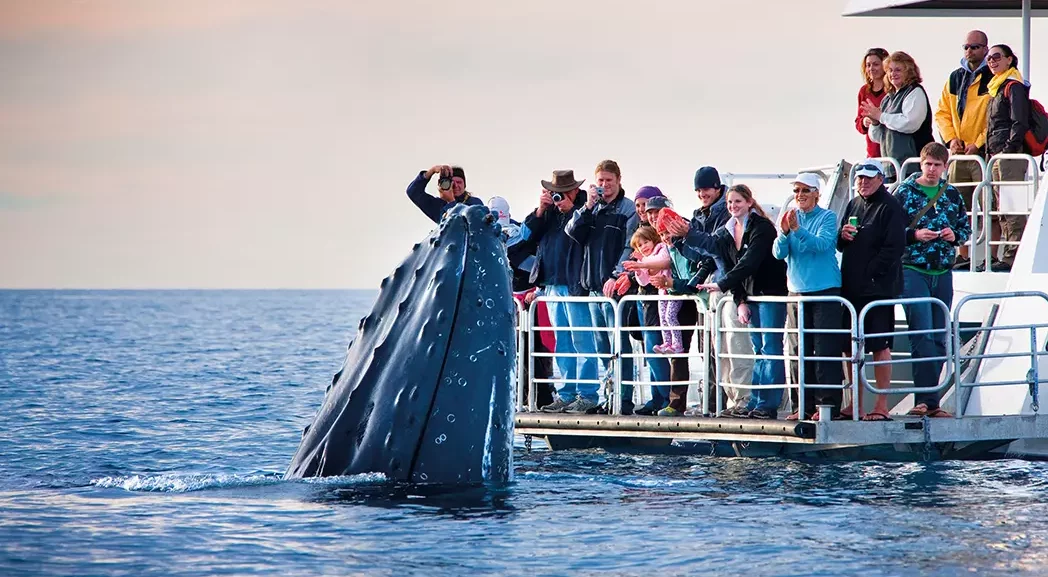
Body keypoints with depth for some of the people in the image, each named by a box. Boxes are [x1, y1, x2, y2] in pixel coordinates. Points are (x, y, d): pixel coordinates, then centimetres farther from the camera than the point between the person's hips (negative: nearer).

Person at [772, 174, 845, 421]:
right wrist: (784, 233, -17)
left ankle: (828, 403, -7)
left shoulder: (827, 217, -1)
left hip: (825, 291, -5)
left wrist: (797, 229, -30)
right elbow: (779, 253, 2)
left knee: (826, 350, -8)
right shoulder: (790, 217, 12)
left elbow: (822, 243, -17)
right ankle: (804, 405, 9)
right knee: (800, 351, 5)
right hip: (797, 291, 5)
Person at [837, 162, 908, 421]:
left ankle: (882, 407, -2)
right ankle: (856, 406, 17)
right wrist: (843, 236, -2)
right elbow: (840, 245, 20)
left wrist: (872, 272, -17)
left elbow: (894, 247, -14)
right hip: (851, 288, 8)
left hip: (878, 287, -8)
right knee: (850, 348, 9)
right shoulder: (854, 205, 16)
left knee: (880, 346, -5)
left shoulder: (891, 208, -7)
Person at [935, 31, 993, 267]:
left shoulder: (993, 78, -6)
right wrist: (951, 138, 2)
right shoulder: (955, 78, 15)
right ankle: (963, 255, 13)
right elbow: (942, 112, 18)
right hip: (958, 153, 7)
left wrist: (979, 143, -15)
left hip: (984, 151, -7)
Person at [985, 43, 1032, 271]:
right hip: (996, 157, 10)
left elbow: (1020, 122, -15)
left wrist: (1009, 150, -19)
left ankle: (1014, 255, -14)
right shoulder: (997, 87, 21)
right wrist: (990, 153, 16)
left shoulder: (1014, 86, -7)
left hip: (1010, 156, -10)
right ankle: (1010, 255, 12)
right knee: (1003, 208, 10)